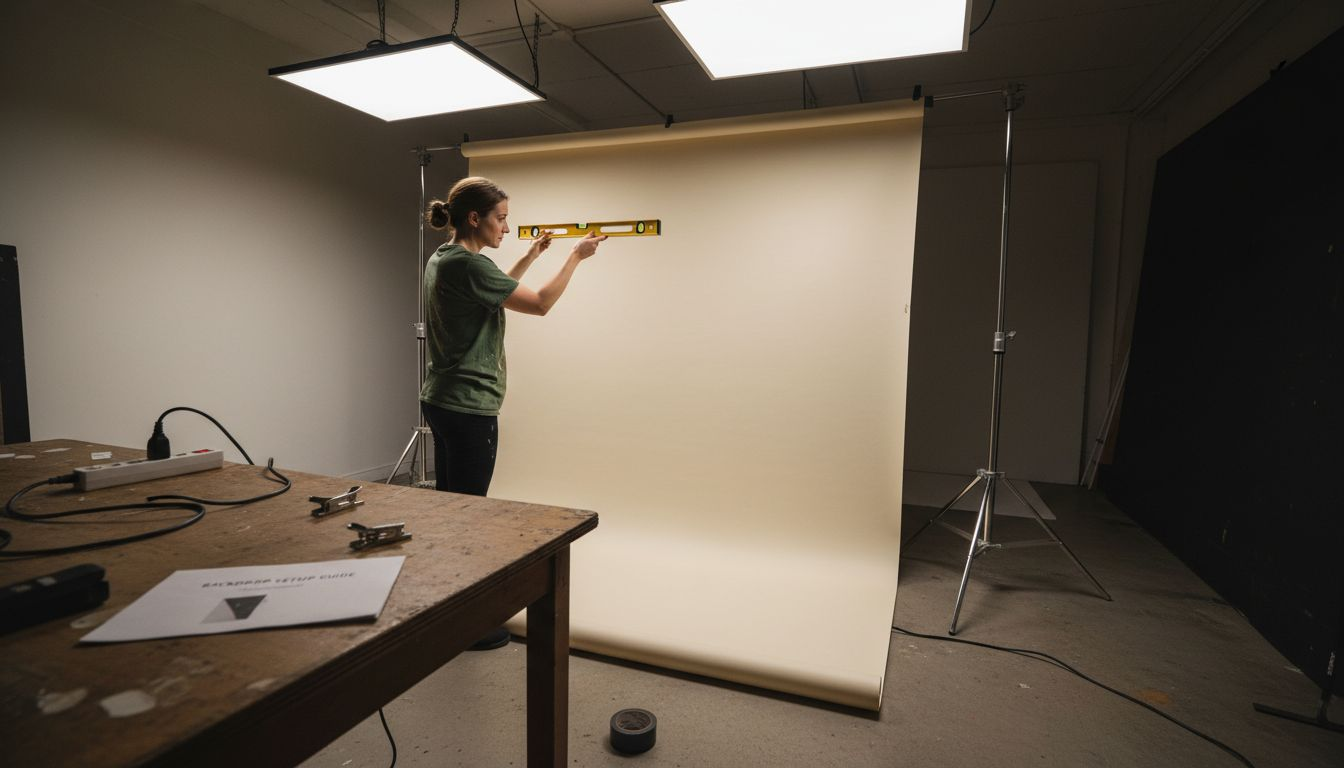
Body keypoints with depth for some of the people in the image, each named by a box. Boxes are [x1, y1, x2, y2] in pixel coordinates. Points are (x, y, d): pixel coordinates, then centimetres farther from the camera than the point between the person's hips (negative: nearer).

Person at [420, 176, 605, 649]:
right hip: (469, 408, -10)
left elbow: (495, 292, 24)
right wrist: (576, 256, -4)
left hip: (441, 402, 10)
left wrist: (531, 256, 22)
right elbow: (540, 304, -15)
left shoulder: (442, 260, 11)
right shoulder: (467, 264, -18)